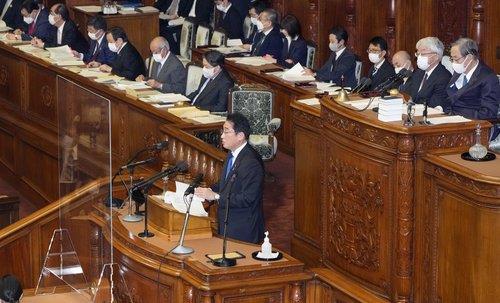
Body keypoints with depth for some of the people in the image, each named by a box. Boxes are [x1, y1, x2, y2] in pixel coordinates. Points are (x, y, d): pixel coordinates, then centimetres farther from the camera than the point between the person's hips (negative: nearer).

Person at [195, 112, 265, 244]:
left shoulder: (251, 163, -25)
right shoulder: (232, 154, 6)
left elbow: (247, 199, -26)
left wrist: (215, 196, -24)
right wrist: (209, 191, -1)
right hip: (227, 223, 9)